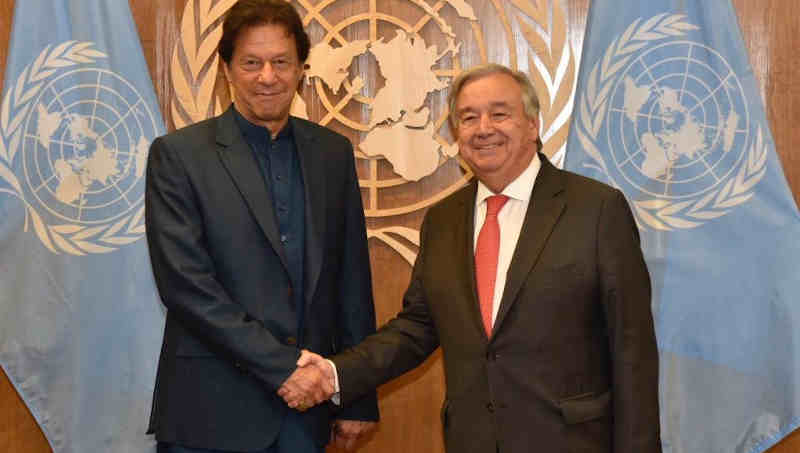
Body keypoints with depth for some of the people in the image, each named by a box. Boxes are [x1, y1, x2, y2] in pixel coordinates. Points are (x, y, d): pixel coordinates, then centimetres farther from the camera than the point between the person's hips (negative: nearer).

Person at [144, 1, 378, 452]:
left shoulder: (333, 152, 7)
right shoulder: (178, 155, -5)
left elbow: (352, 280, 9)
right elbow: (185, 283, -12)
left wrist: (359, 398, 8)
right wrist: (280, 366, -16)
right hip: (212, 414, -3)